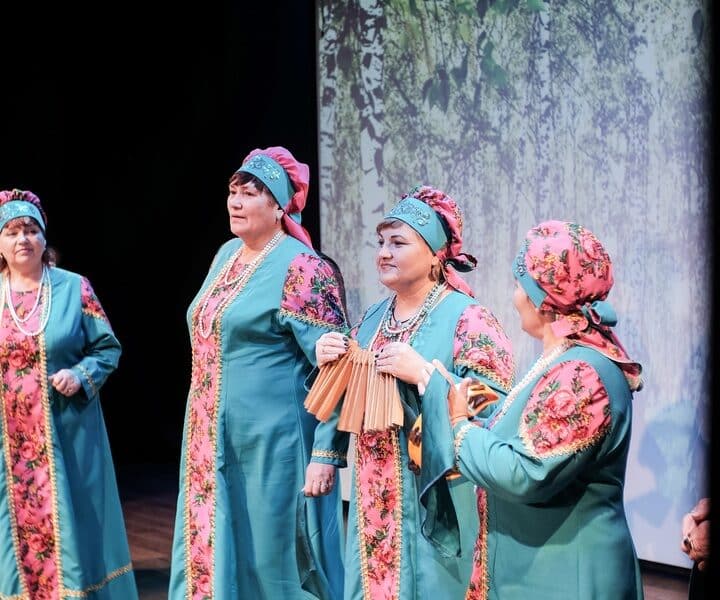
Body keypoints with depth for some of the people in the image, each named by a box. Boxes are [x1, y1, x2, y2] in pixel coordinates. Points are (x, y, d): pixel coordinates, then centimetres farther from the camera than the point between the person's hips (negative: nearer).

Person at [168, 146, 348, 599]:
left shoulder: (299, 268, -14)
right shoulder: (228, 254, 11)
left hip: (270, 443, -8)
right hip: (214, 443, 8)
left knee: (268, 558, 1)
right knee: (212, 545, 14)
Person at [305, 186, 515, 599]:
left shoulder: (468, 319, -12)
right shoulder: (374, 318, 11)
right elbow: (345, 399, 19)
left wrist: (423, 374, -25)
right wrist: (329, 364, 1)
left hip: (435, 502, -7)